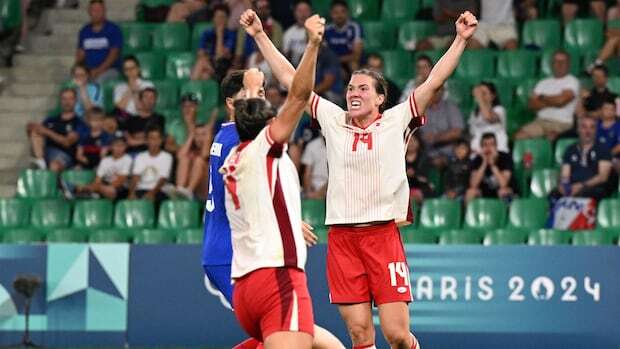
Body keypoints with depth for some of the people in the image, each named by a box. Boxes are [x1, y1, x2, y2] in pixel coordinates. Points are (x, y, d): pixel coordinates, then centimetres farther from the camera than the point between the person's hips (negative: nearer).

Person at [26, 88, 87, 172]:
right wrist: (30, 127, -5)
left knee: (55, 166, -40)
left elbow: (68, 142, -6)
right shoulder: (51, 120, 25)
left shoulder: (78, 123, 8)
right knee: (35, 128, -13)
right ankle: (40, 161, -28)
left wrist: (47, 132, -12)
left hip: (64, 154, -5)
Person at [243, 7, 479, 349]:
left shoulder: (397, 122, 5)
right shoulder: (333, 121, 12)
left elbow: (434, 81, -1)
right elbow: (290, 79, 15)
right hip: (341, 239, 2)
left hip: (383, 235, -2)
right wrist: (260, 35, 15)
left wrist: (461, 40, -9)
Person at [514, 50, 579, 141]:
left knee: (550, 135, -38)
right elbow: (531, 104, 9)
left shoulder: (572, 81, 3)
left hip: (561, 123, -5)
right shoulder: (543, 83, 20)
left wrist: (543, 98, 5)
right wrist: (550, 103, -5)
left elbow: (561, 100, -13)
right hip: (541, 121, 5)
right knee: (519, 136, -21)